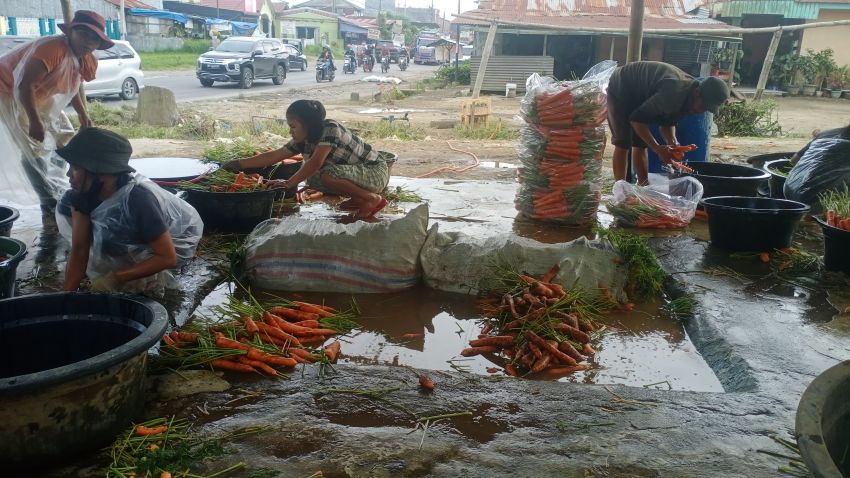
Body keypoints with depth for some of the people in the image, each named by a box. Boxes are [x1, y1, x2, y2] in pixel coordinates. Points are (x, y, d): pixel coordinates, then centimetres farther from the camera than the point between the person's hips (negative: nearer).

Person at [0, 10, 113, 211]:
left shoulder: (83, 59, -4)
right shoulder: (53, 48, -33)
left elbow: (71, 86, 15)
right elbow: (24, 85, -36)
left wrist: (83, 115, 8)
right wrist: (35, 122, -35)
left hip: (39, 96, 10)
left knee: (64, 137, 13)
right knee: (34, 149, -14)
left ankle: (57, 188, 26)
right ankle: (49, 202, -7)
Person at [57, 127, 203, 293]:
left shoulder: (139, 200, -38)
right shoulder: (84, 191, -19)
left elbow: (167, 258, -32)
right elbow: (79, 248, -17)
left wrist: (115, 278, -32)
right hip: (135, 236, 7)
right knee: (66, 209, -7)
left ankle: (153, 277, -2)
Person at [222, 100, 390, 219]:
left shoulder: (330, 129, -22)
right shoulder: (304, 141, 1)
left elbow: (315, 162, -32)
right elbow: (274, 156, 3)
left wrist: (289, 183, -30)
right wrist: (239, 164, 0)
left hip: (376, 172, -8)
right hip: (358, 172, 9)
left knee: (328, 174, -30)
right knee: (312, 179, -3)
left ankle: (373, 199, -13)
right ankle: (359, 199, 6)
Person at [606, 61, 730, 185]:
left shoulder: (687, 97, -9)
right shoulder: (674, 93, -36)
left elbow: (668, 122, 2)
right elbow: (637, 119, -32)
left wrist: (672, 142, -18)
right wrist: (657, 148, -30)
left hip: (638, 94, 9)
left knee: (640, 144, 6)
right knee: (623, 143, -12)